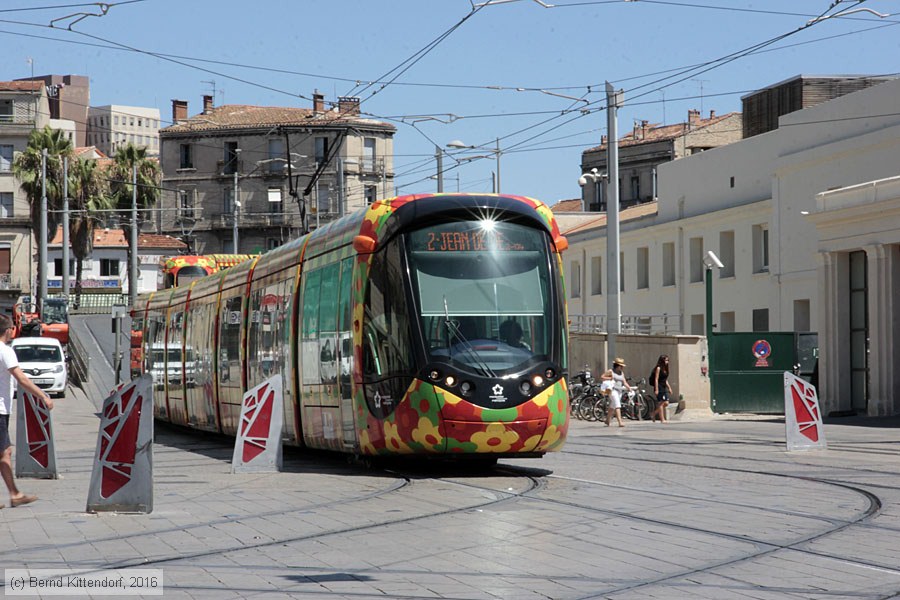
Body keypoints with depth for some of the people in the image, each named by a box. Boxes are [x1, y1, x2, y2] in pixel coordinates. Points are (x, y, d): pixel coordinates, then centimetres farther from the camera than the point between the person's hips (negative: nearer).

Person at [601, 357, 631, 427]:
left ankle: (607, 420, 33)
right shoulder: (611, 371, -4)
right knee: (617, 406, -18)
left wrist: (629, 387, -6)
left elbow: (624, 382, 10)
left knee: (612, 407, 17)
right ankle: (620, 422, -26)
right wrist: (609, 378, -15)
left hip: (619, 391, 7)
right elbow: (602, 377, -3)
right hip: (613, 390, -7)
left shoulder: (622, 373, 15)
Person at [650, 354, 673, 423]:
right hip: (659, 387, -8)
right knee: (661, 403, -5)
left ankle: (653, 414, 18)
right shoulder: (658, 368, -10)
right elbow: (656, 379, -14)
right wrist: (656, 389, -19)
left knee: (666, 403, 5)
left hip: (664, 388, 8)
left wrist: (669, 387, 16)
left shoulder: (665, 369, 14)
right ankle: (662, 419, -2)